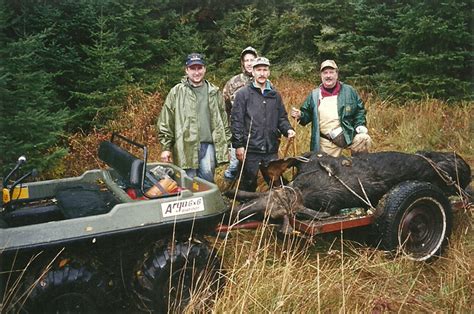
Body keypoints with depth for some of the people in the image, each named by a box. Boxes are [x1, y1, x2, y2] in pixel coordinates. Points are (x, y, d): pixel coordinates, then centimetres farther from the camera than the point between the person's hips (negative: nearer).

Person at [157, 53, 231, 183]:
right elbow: (165, 123, 1)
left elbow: (223, 120, 16)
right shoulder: (176, 92, 2)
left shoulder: (214, 92, 13)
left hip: (209, 145, 2)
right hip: (186, 147, -2)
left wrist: (225, 145, 11)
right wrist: (165, 148, -4)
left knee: (207, 179, 1)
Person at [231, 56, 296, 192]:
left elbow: (282, 118, 17)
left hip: (272, 149, 4)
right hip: (250, 149, -4)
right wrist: (238, 145, -10)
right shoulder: (243, 93, -1)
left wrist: (288, 129, -4)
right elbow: (236, 121, -5)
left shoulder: (275, 95, 13)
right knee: (248, 185, 6)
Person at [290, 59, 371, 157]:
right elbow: (307, 114, 13)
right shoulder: (314, 95, 7)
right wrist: (300, 115, -9)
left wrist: (360, 125, -5)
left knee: (364, 140, -25)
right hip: (327, 142, 1)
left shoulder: (349, 91, 4)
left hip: (350, 135, -1)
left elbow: (360, 109, 9)